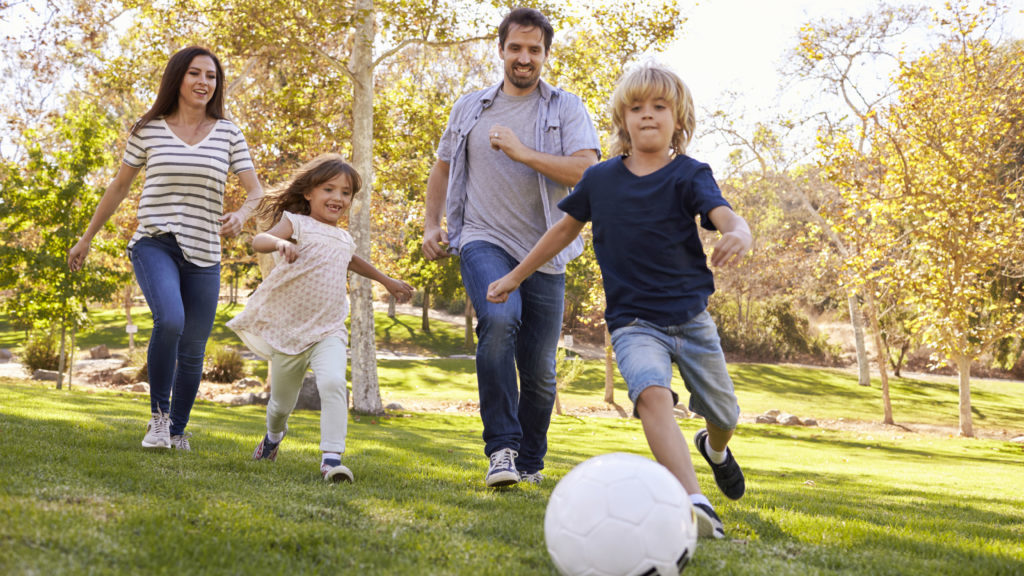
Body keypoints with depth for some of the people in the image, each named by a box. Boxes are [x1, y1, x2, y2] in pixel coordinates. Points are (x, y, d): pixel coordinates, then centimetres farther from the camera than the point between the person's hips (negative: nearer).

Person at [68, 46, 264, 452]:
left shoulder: (228, 134, 5)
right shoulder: (149, 131, 3)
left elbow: (256, 192, 4)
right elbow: (119, 187, 13)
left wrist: (241, 215, -20)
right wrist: (86, 239, 18)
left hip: (203, 254, 2)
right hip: (155, 244, -2)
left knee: (192, 353, 6)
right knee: (170, 320, -28)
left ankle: (177, 430, 27)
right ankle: (158, 416, -10)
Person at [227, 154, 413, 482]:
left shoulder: (343, 238, 13)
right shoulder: (296, 223, -6)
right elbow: (258, 241, -26)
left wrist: (387, 281, 46)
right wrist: (279, 242, -48)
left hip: (329, 332, 3)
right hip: (288, 330, -2)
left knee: (333, 383, -27)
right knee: (282, 402, 14)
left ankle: (331, 458, -29)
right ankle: (274, 434, 49)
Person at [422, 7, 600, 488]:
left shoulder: (567, 109, 5)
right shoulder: (469, 108, 14)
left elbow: (586, 170, -10)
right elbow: (443, 167, 25)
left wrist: (523, 153, -19)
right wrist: (430, 224, 13)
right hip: (485, 241, 0)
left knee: (540, 371, 4)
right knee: (500, 320, -31)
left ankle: (530, 461, 26)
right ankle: (502, 448, -26)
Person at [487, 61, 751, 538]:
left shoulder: (689, 175, -6)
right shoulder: (600, 179, 2)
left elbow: (727, 218, -24)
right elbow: (566, 228, 17)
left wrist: (738, 237, -49)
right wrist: (516, 276, 22)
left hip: (691, 316, 1)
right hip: (633, 322, 0)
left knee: (724, 415, 13)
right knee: (652, 392, -30)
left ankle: (714, 448, 53)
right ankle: (695, 503, -43)